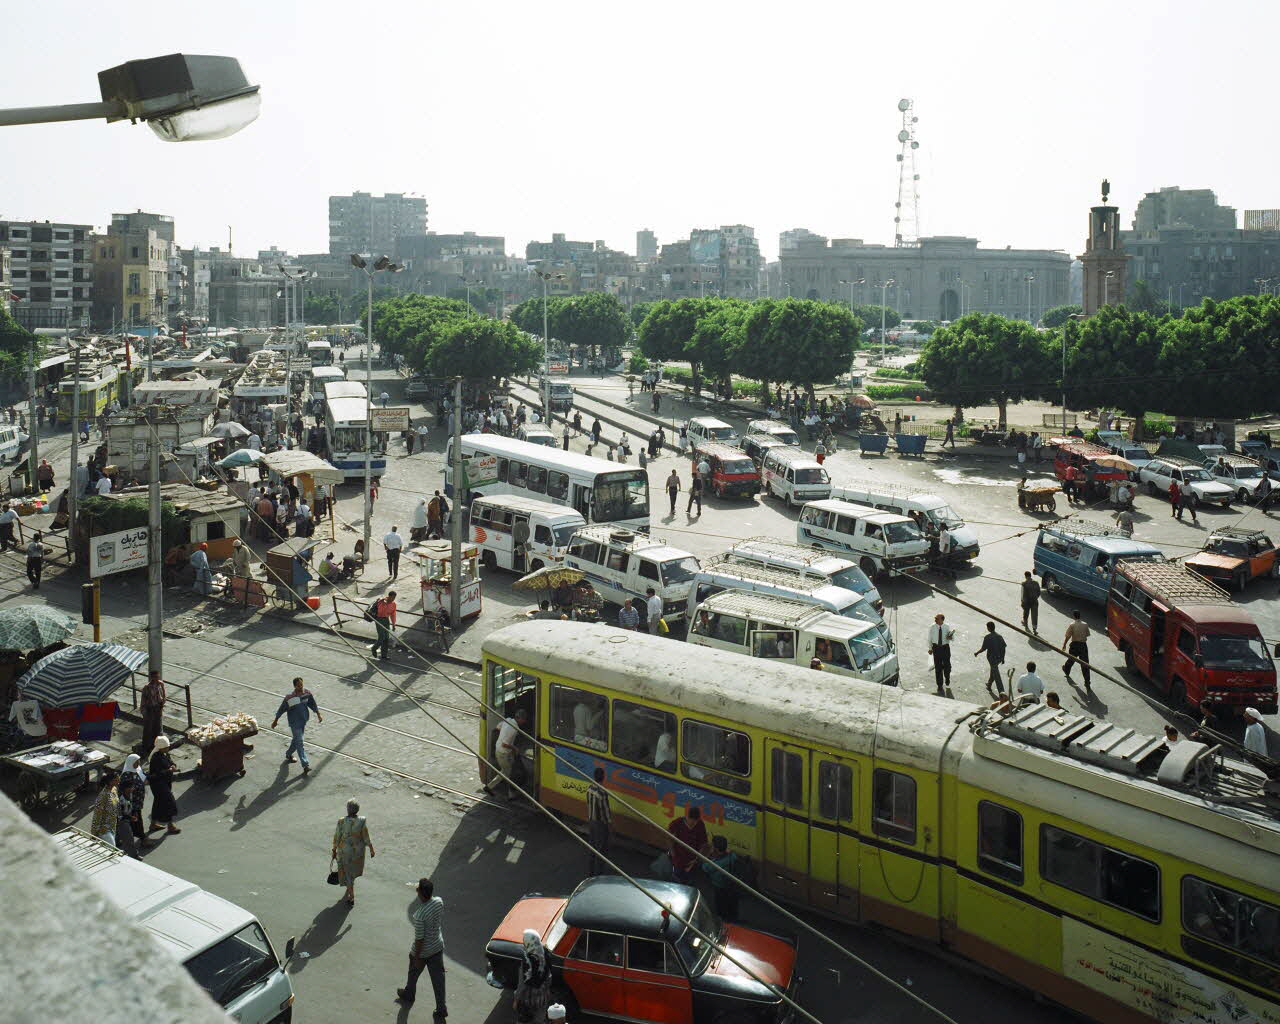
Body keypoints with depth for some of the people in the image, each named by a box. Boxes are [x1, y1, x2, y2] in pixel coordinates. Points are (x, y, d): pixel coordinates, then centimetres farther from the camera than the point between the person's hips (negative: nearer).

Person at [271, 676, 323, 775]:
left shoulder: (307, 693, -6)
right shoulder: (289, 697, -20)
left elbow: (313, 704, 9)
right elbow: (282, 709, -9)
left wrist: (318, 714, 5)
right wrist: (275, 720, -1)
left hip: (304, 720, 6)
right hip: (294, 722, -6)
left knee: (296, 739, 22)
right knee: (299, 742, -8)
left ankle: (288, 755, 48)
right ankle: (305, 765, -11)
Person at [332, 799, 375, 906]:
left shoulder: (341, 822, -23)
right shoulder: (362, 821, -22)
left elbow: (336, 838, -12)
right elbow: (367, 838, -15)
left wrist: (334, 850, 3)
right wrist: (372, 850, 0)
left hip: (345, 851, -2)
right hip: (358, 850, 2)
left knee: (347, 873, 14)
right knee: (355, 866, 31)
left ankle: (351, 898, 16)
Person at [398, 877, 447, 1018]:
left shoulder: (419, 915, -35)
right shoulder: (439, 901, -17)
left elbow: (419, 939, -25)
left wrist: (417, 958, -12)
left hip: (423, 951, -5)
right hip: (438, 947, 5)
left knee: (413, 974, 25)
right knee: (438, 977, 16)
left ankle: (408, 995, 52)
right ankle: (441, 1009, 25)